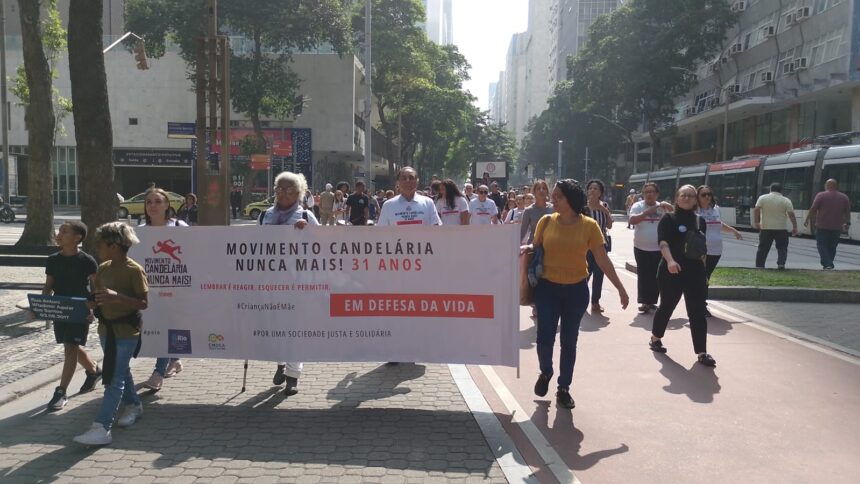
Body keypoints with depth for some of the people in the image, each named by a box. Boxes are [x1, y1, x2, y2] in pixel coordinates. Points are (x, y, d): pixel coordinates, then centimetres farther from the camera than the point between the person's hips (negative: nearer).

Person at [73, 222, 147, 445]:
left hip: (126, 332, -8)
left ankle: (102, 428, -8)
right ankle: (134, 405, 39)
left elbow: (144, 303, -17)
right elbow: (96, 298, 14)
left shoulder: (134, 270, -16)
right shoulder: (103, 268, 6)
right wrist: (90, 303, -8)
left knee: (113, 379, -7)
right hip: (105, 329, 8)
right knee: (121, 372, 20)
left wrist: (117, 297, -30)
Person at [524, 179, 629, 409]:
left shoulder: (589, 226, -6)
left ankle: (564, 388, 25)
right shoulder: (546, 221, -2)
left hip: (576, 289, 0)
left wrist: (620, 287, -4)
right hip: (547, 287, 0)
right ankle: (545, 372, 27)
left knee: (569, 341, 9)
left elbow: (602, 259, -3)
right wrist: (526, 248, -15)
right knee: (544, 338, -5)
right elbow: (536, 248, 8)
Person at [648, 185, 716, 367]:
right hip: (672, 272, -4)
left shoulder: (700, 221, 10)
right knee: (667, 306, 10)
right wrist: (670, 260, -37)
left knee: (698, 312, 0)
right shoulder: (668, 219, -5)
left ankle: (702, 353, 3)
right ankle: (655, 338, 33)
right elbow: (663, 243, -20)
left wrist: (704, 272, 17)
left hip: (695, 272, 4)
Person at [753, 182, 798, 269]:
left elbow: (756, 210, -7)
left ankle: (759, 265, 6)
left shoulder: (762, 198, 1)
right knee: (782, 248, 9)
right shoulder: (786, 201, 1)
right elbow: (791, 214, -5)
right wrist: (795, 227, -1)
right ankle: (781, 263, -5)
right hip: (781, 229, -1)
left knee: (763, 248, 6)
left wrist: (756, 222, -4)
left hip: (765, 228, 1)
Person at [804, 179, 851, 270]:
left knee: (822, 245, 0)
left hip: (822, 226, -4)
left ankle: (827, 264, -14)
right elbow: (847, 212, 11)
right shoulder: (844, 197, 8)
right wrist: (847, 223, 22)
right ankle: (829, 264, 18)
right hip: (837, 227, 4)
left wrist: (807, 220, 1)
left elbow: (813, 209, -8)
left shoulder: (821, 195, -5)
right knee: (832, 247, 13)